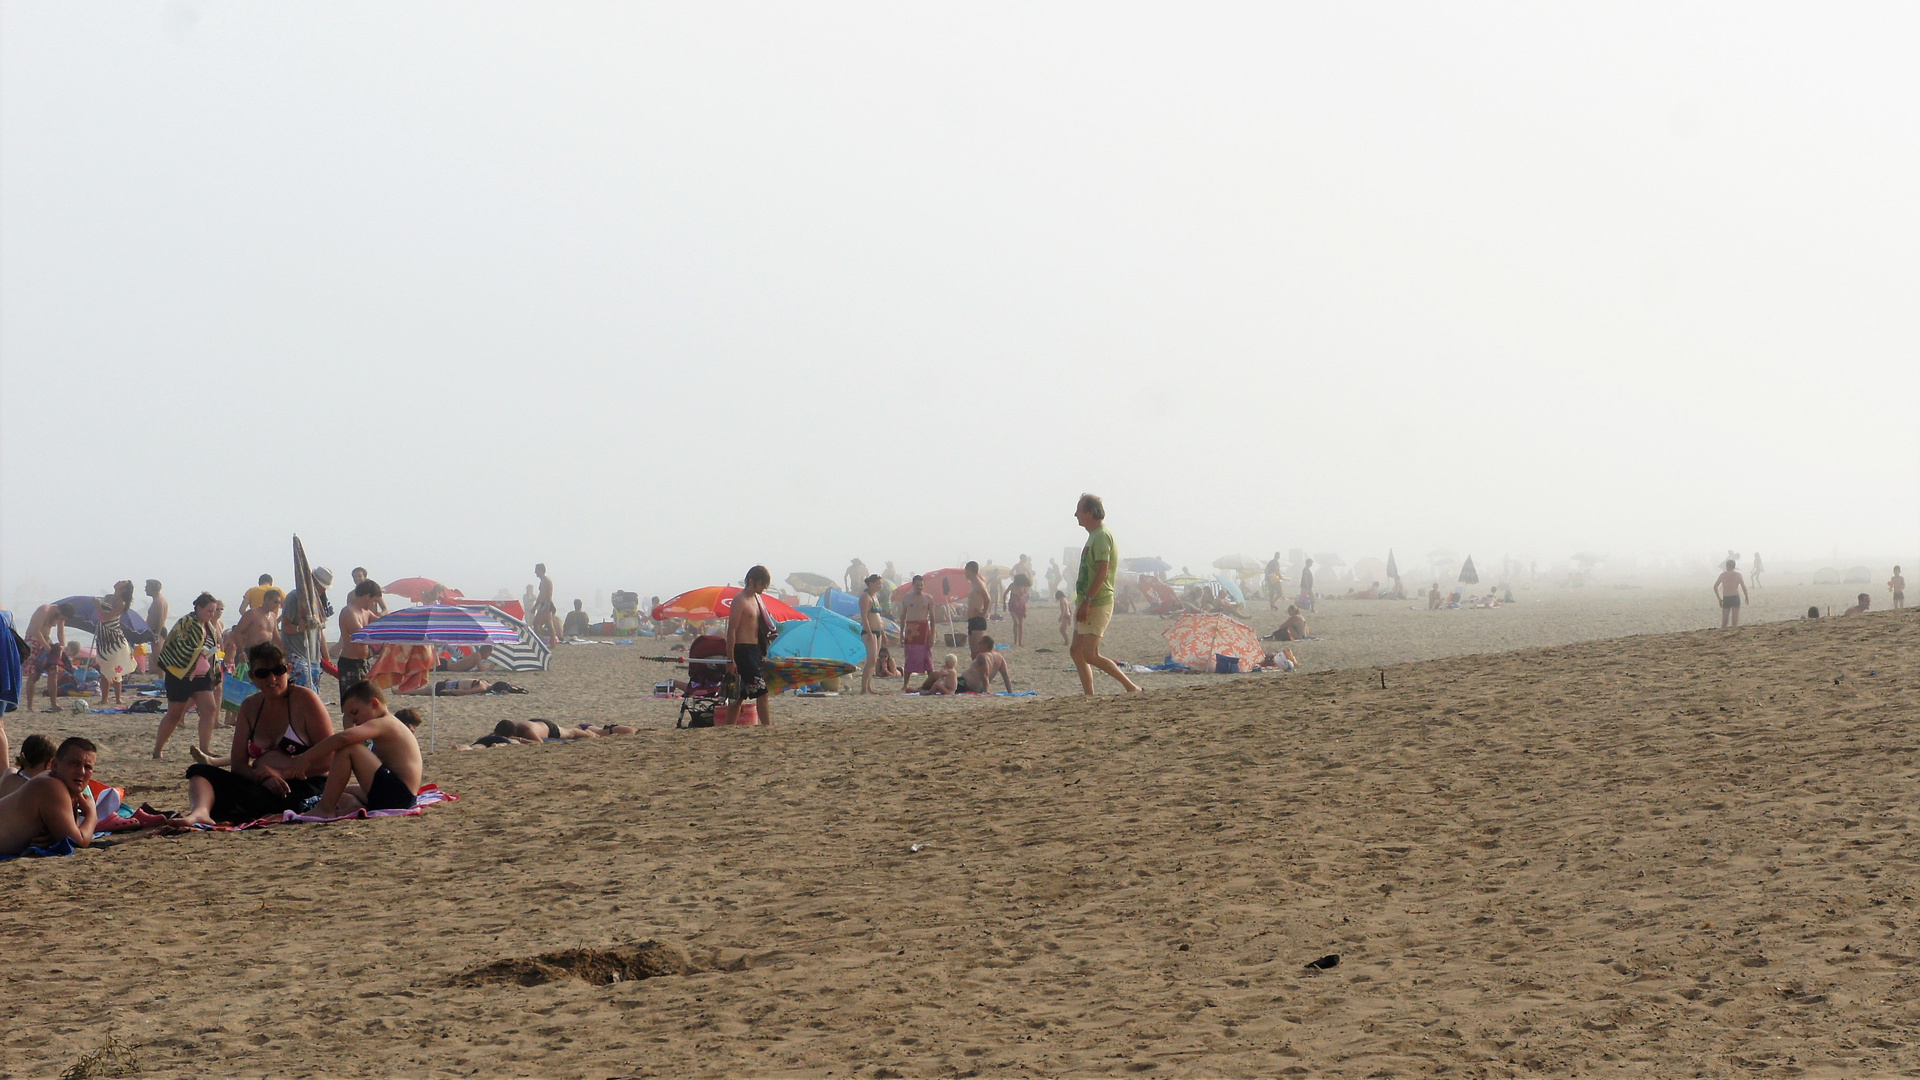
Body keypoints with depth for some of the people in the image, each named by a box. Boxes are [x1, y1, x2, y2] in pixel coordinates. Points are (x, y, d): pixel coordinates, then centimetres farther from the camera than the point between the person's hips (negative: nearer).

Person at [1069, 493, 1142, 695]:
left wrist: (1086, 602, -26)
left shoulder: (1102, 536, -14)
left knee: (1089, 655, -14)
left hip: (1097, 604, -11)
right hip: (1086, 604, 11)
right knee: (1077, 652, 9)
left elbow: (1102, 572, -22)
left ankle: (1131, 687, -10)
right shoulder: (1094, 536, 18)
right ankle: (1089, 696, 10)